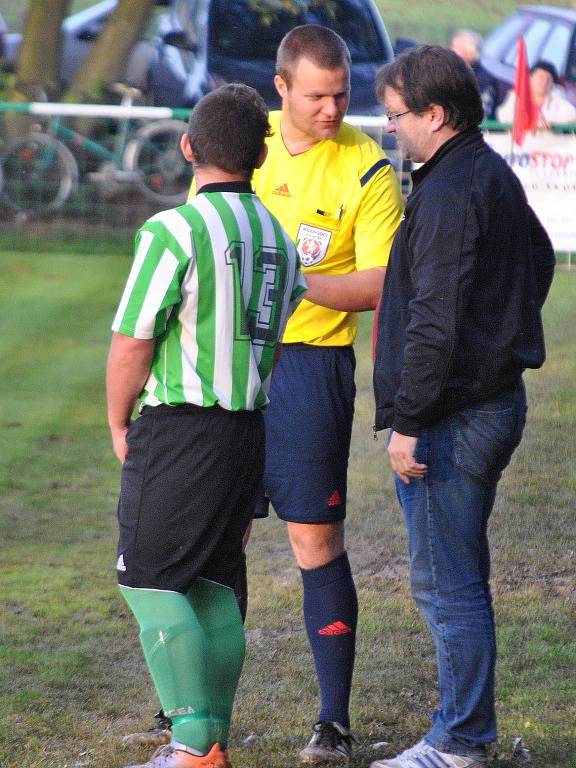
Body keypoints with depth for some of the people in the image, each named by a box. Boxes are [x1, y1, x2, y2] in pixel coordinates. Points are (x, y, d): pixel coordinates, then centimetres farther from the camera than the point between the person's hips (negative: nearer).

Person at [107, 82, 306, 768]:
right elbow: (278, 337, 12)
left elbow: (130, 346, -12)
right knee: (214, 584, 13)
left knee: (149, 583, -3)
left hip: (178, 429, -7)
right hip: (250, 430, 7)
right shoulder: (279, 239, 10)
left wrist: (118, 429, 3)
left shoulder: (175, 230, -14)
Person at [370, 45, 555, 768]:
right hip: (498, 397, 10)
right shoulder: (496, 175, 12)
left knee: (446, 584, -4)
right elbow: (540, 260, 28)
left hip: (453, 415, -10)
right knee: (462, 578, 17)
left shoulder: (448, 194, -19)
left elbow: (434, 321, -24)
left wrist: (408, 422, -22)